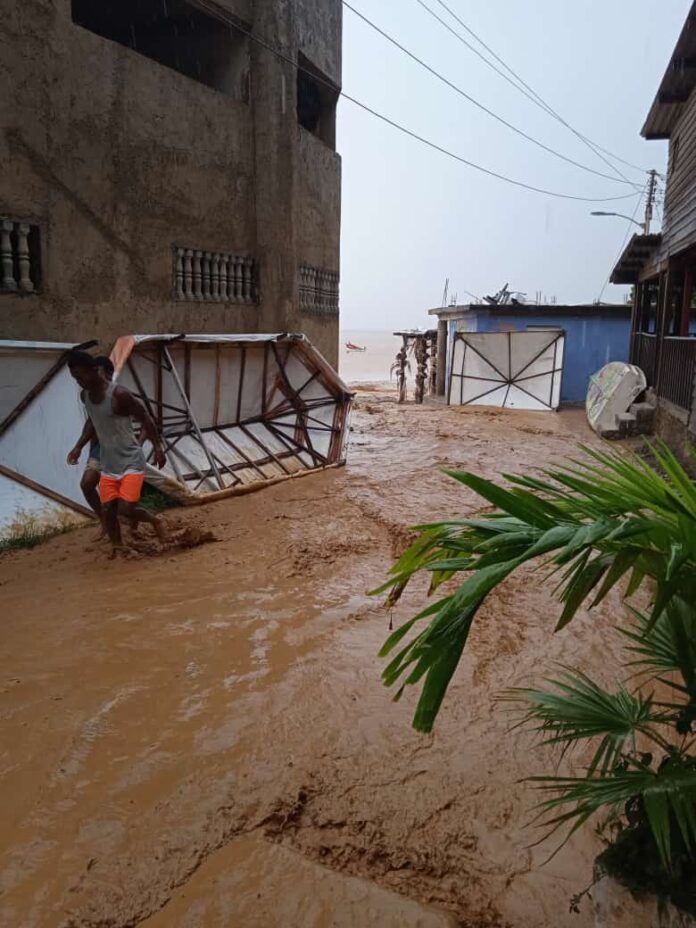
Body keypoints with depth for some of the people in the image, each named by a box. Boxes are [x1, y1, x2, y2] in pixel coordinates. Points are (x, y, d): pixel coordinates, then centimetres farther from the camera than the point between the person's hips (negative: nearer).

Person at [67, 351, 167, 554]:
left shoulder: (119, 394, -20)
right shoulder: (85, 395, 3)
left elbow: (144, 419, -13)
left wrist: (157, 447, -16)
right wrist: (79, 447, 11)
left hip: (131, 462, -7)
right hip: (108, 465, 7)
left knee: (125, 510, -13)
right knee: (108, 510, 4)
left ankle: (155, 521, 17)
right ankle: (118, 549, 19)